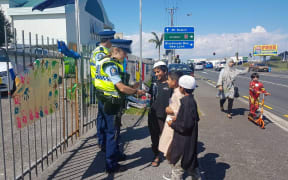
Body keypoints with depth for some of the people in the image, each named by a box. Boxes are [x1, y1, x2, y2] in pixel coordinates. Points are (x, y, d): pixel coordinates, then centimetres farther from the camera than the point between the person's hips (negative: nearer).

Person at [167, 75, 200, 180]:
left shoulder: (186, 102, -25)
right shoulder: (191, 100, 3)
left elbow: (185, 125, -26)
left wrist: (172, 124, -11)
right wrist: (178, 118, 9)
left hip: (184, 140, -9)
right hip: (189, 139, 9)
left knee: (178, 165, 7)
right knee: (190, 161, 25)